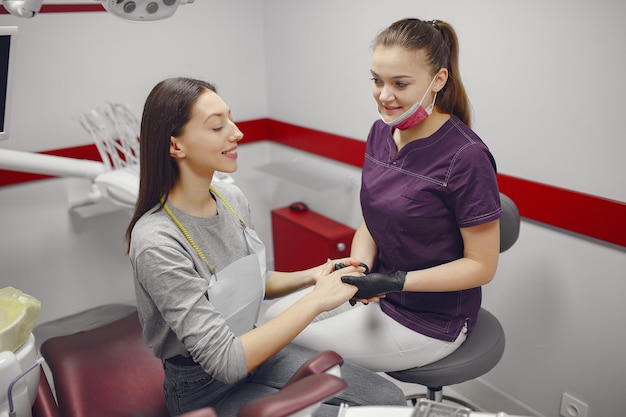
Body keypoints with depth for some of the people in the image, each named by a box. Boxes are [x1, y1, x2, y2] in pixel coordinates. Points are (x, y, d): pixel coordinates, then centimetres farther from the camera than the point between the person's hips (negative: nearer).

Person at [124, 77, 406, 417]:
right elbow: (226, 362, -28)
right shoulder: (157, 244, -28)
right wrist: (316, 300, -26)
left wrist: (311, 276, -8)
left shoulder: (232, 197, -6)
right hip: (205, 388, -6)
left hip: (254, 348, 6)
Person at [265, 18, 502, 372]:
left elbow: (482, 265, -17)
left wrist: (395, 282, -24)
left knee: (292, 349, -7)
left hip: (431, 319, -7)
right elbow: (372, 221, 7)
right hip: (380, 292, 7)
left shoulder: (466, 157, -23)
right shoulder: (381, 133, -2)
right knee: (275, 318, 7)